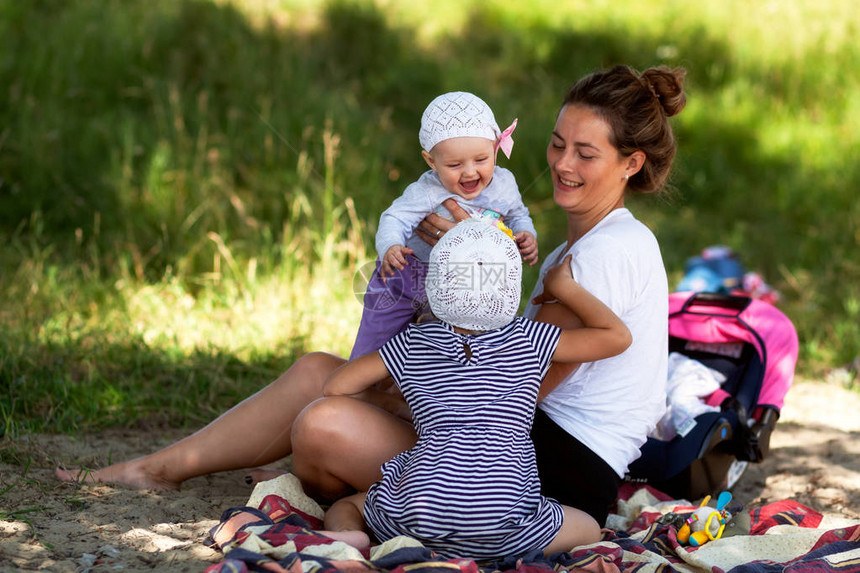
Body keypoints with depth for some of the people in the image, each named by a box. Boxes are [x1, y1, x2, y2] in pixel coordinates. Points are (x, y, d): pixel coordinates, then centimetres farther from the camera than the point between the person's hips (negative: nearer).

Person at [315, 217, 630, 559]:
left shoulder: (414, 343, 15)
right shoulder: (527, 339, 11)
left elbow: (335, 387, 18)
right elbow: (618, 336, 13)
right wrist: (563, 286, 24)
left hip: (417, 517, 2)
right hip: (503, 523, -2)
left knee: (343, 508, 31)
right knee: (589, 529, 22)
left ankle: (349, 539, -7)